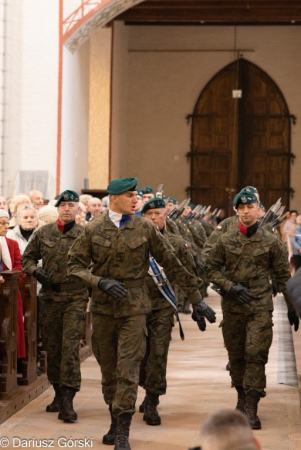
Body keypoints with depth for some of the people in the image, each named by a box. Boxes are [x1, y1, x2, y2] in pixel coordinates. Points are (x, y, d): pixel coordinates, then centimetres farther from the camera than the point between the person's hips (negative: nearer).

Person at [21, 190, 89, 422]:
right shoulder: (43, 233, 6)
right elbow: (27, 257, 15)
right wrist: (36, 271, -3)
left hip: (76, 297, -3)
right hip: (49, 296, 3)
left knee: (70, 346, -11)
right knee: (52, 346, 10)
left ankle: (68, 401, -10)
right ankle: (59, 394, 25)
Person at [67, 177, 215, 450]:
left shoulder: (145, 228, 0)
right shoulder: (94, 229, 0)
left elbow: (172, 264, 5)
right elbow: (75, 266, 1)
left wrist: (196, 298, 7)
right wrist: (101, 282, -16)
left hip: (133, 307, -2)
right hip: (103, 307, 2)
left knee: (128, 370, -9)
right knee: (108, 370, 11)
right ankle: (116, 423, 27)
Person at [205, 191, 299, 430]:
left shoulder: (271, 241, 1)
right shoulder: (225, 240, 4)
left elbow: (283, 276, 7)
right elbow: (212, 268, 8)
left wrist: (291, 307, 8)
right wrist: (230, 287, -8)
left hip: (261, 307, -2)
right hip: (233, 306, 2)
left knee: (256, 353, -11)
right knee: (236, 354, 10)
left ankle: (251, 407, -11)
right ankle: (241, 397, 28)